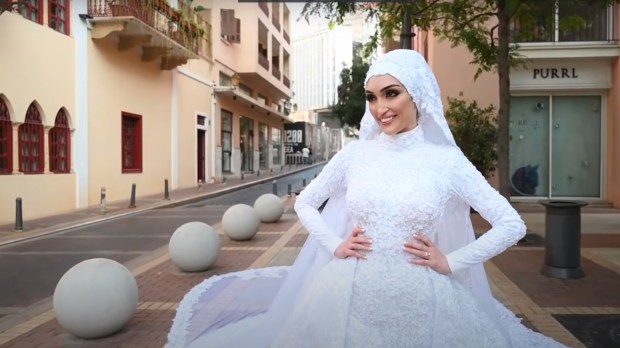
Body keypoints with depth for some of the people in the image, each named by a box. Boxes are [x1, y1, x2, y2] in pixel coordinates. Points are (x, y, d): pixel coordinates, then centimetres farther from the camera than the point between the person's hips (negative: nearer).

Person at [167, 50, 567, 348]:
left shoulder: (447, 161, -5)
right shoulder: (356, 153, 1)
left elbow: (512, 225, -2)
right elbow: (305, 204, 13)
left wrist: (450, 263, -6)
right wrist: (335, 245, -1)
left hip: (419, 299, -1)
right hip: (350, 293, 1)